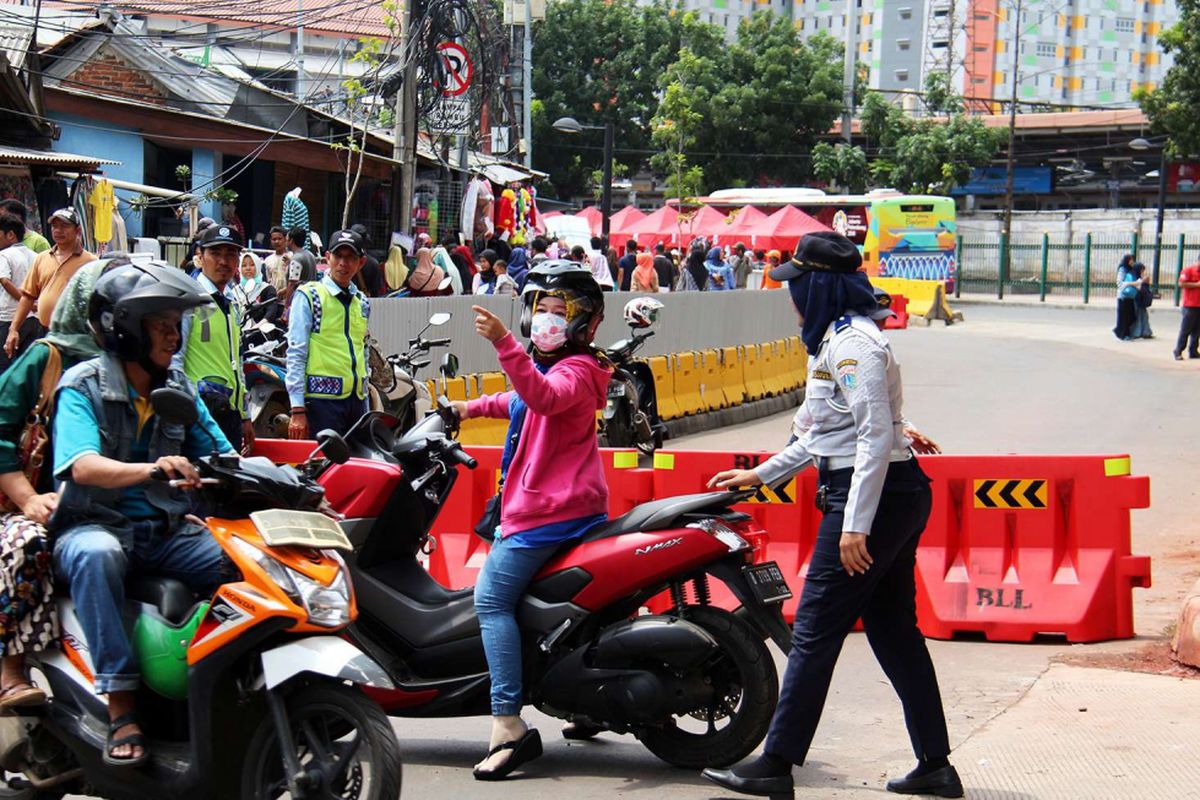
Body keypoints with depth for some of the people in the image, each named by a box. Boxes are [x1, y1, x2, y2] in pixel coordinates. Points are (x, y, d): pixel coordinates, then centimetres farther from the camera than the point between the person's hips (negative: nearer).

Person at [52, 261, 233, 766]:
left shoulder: (179, 389, 12)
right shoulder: (82, 386, -5)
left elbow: (221, 456, 6)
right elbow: (83, 466, -22)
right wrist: (150, 469, -42)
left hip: (167, 531, 5)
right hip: (93, 525, -4)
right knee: (96, 554, -39)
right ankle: (121, 711, -38)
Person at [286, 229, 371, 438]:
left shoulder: (362, 303, 18)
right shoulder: (308, 295, -1)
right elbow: (296, 353, -6)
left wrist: (366, 410, 19)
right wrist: (298, 410, -13)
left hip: (356, 400, 6)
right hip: (322, 399, -6)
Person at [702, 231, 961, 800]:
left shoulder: (853, 343, -15)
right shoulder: (837, 339, 17)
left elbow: (877, 437, -22)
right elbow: (827, 435, 25)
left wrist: (855, 524, -25)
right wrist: (761, 475, 27)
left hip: (872, 497, -11)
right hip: (896, 497, 11)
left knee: (815, 631, -5)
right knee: (893, 631, 12)